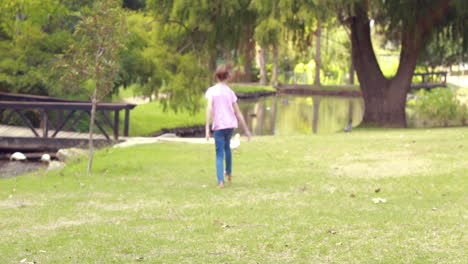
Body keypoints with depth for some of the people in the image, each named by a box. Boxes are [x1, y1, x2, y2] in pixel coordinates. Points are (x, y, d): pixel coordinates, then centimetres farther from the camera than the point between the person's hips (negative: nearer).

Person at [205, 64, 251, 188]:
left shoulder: (211, 91, -1)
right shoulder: (230, 92, 5)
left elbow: (209, 109, -14)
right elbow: (238, 113, 6)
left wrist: (207, 128, -17)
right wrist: (246, 129, 11)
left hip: (218, 126, -3)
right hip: (231, 124, 3)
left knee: (219, 154, 1)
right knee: (227, 146, 30)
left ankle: (221, 181, -15)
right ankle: (229, 172, 37)